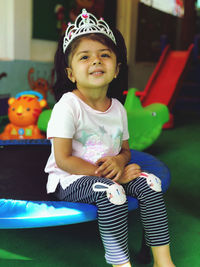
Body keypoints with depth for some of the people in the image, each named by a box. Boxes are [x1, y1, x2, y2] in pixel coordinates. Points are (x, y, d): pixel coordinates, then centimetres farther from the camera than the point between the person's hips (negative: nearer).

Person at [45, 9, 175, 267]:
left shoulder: (118, 108, 5)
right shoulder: (67, 106, -15)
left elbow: (125, 150, 13)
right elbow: (63, 160, -18)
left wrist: (119, 161, -13)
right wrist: (109, 174, -19)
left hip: (106, 175, 6)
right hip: (69, 181, -6)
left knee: (148, 183, -13)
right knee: (110, 191, -33)